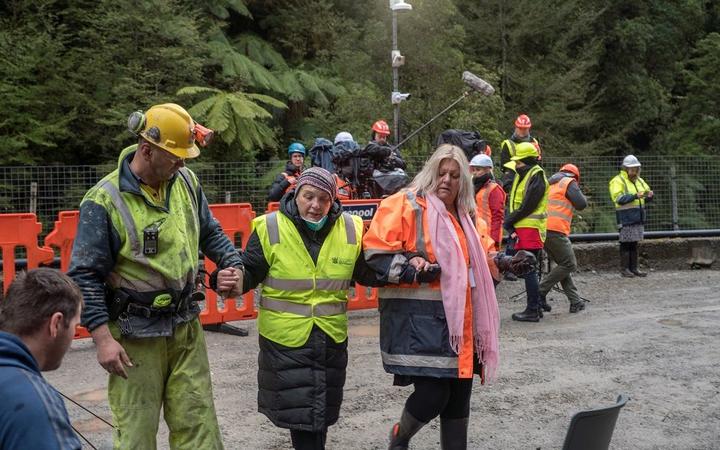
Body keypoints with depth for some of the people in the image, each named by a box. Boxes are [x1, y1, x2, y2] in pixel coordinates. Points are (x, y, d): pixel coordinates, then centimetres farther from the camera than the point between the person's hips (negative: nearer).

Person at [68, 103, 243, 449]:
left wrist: (233, 265, 1)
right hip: (135, 336, -5)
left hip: (186, 328, 5)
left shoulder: (186, 181, 2)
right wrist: (103, 338, -16)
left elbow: (210, 232, 18)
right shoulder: (105, 200, -15)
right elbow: (86, 276, -12)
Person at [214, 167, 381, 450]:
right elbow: (251, 273, -7)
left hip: (331, 338, 3)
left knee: (323, 408, 17)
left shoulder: (350, 229, -1)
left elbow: (369, 273, 9)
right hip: (285, 338, -3)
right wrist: (234, 282, -29)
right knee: (299, 408, 0)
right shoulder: (270, 228, -10)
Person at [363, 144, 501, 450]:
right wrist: (412, 268, -20)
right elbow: (376, 252, -13)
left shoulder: (463, 214, 18)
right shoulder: (405, 204, -8)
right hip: (419, 320, -8)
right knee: (432, 395, -10)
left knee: (458, 399, 10)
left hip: (459, 321, 8)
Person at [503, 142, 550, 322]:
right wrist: (510, 222, 4)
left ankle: (533, 310, 0)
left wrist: (508, 221, -9)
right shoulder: (521, 175, 17)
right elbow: (513, 202, 18)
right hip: (521, 229, 9)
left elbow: (527, 206, -17)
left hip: (531, 229, -9)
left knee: (529, 270, -6)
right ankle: (538, 302, 25)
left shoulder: (536, 177, -12)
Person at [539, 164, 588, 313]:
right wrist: (578, 190, 12)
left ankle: (575, 301, 12)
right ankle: (540, 292, -7)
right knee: (569, 265, -2)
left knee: (563, 265, 14)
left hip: (542, 229, 9)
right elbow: (581, 204, -4)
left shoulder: (550, 184, 25)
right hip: (555, 230, -9)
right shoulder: (569, 182, 1)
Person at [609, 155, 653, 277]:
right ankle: (624, 269, 1)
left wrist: (650, 195, -4)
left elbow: (646, 196, 20)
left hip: (638, 217, 7)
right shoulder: (618, 181, -6)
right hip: (626, 218, -7)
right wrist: (635, 196, -27)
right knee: (626, 244, -4)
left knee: (634, 244, 11)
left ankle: (634, 268, 16)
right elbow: (618, 198, -18)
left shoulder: (639, 181, 18)